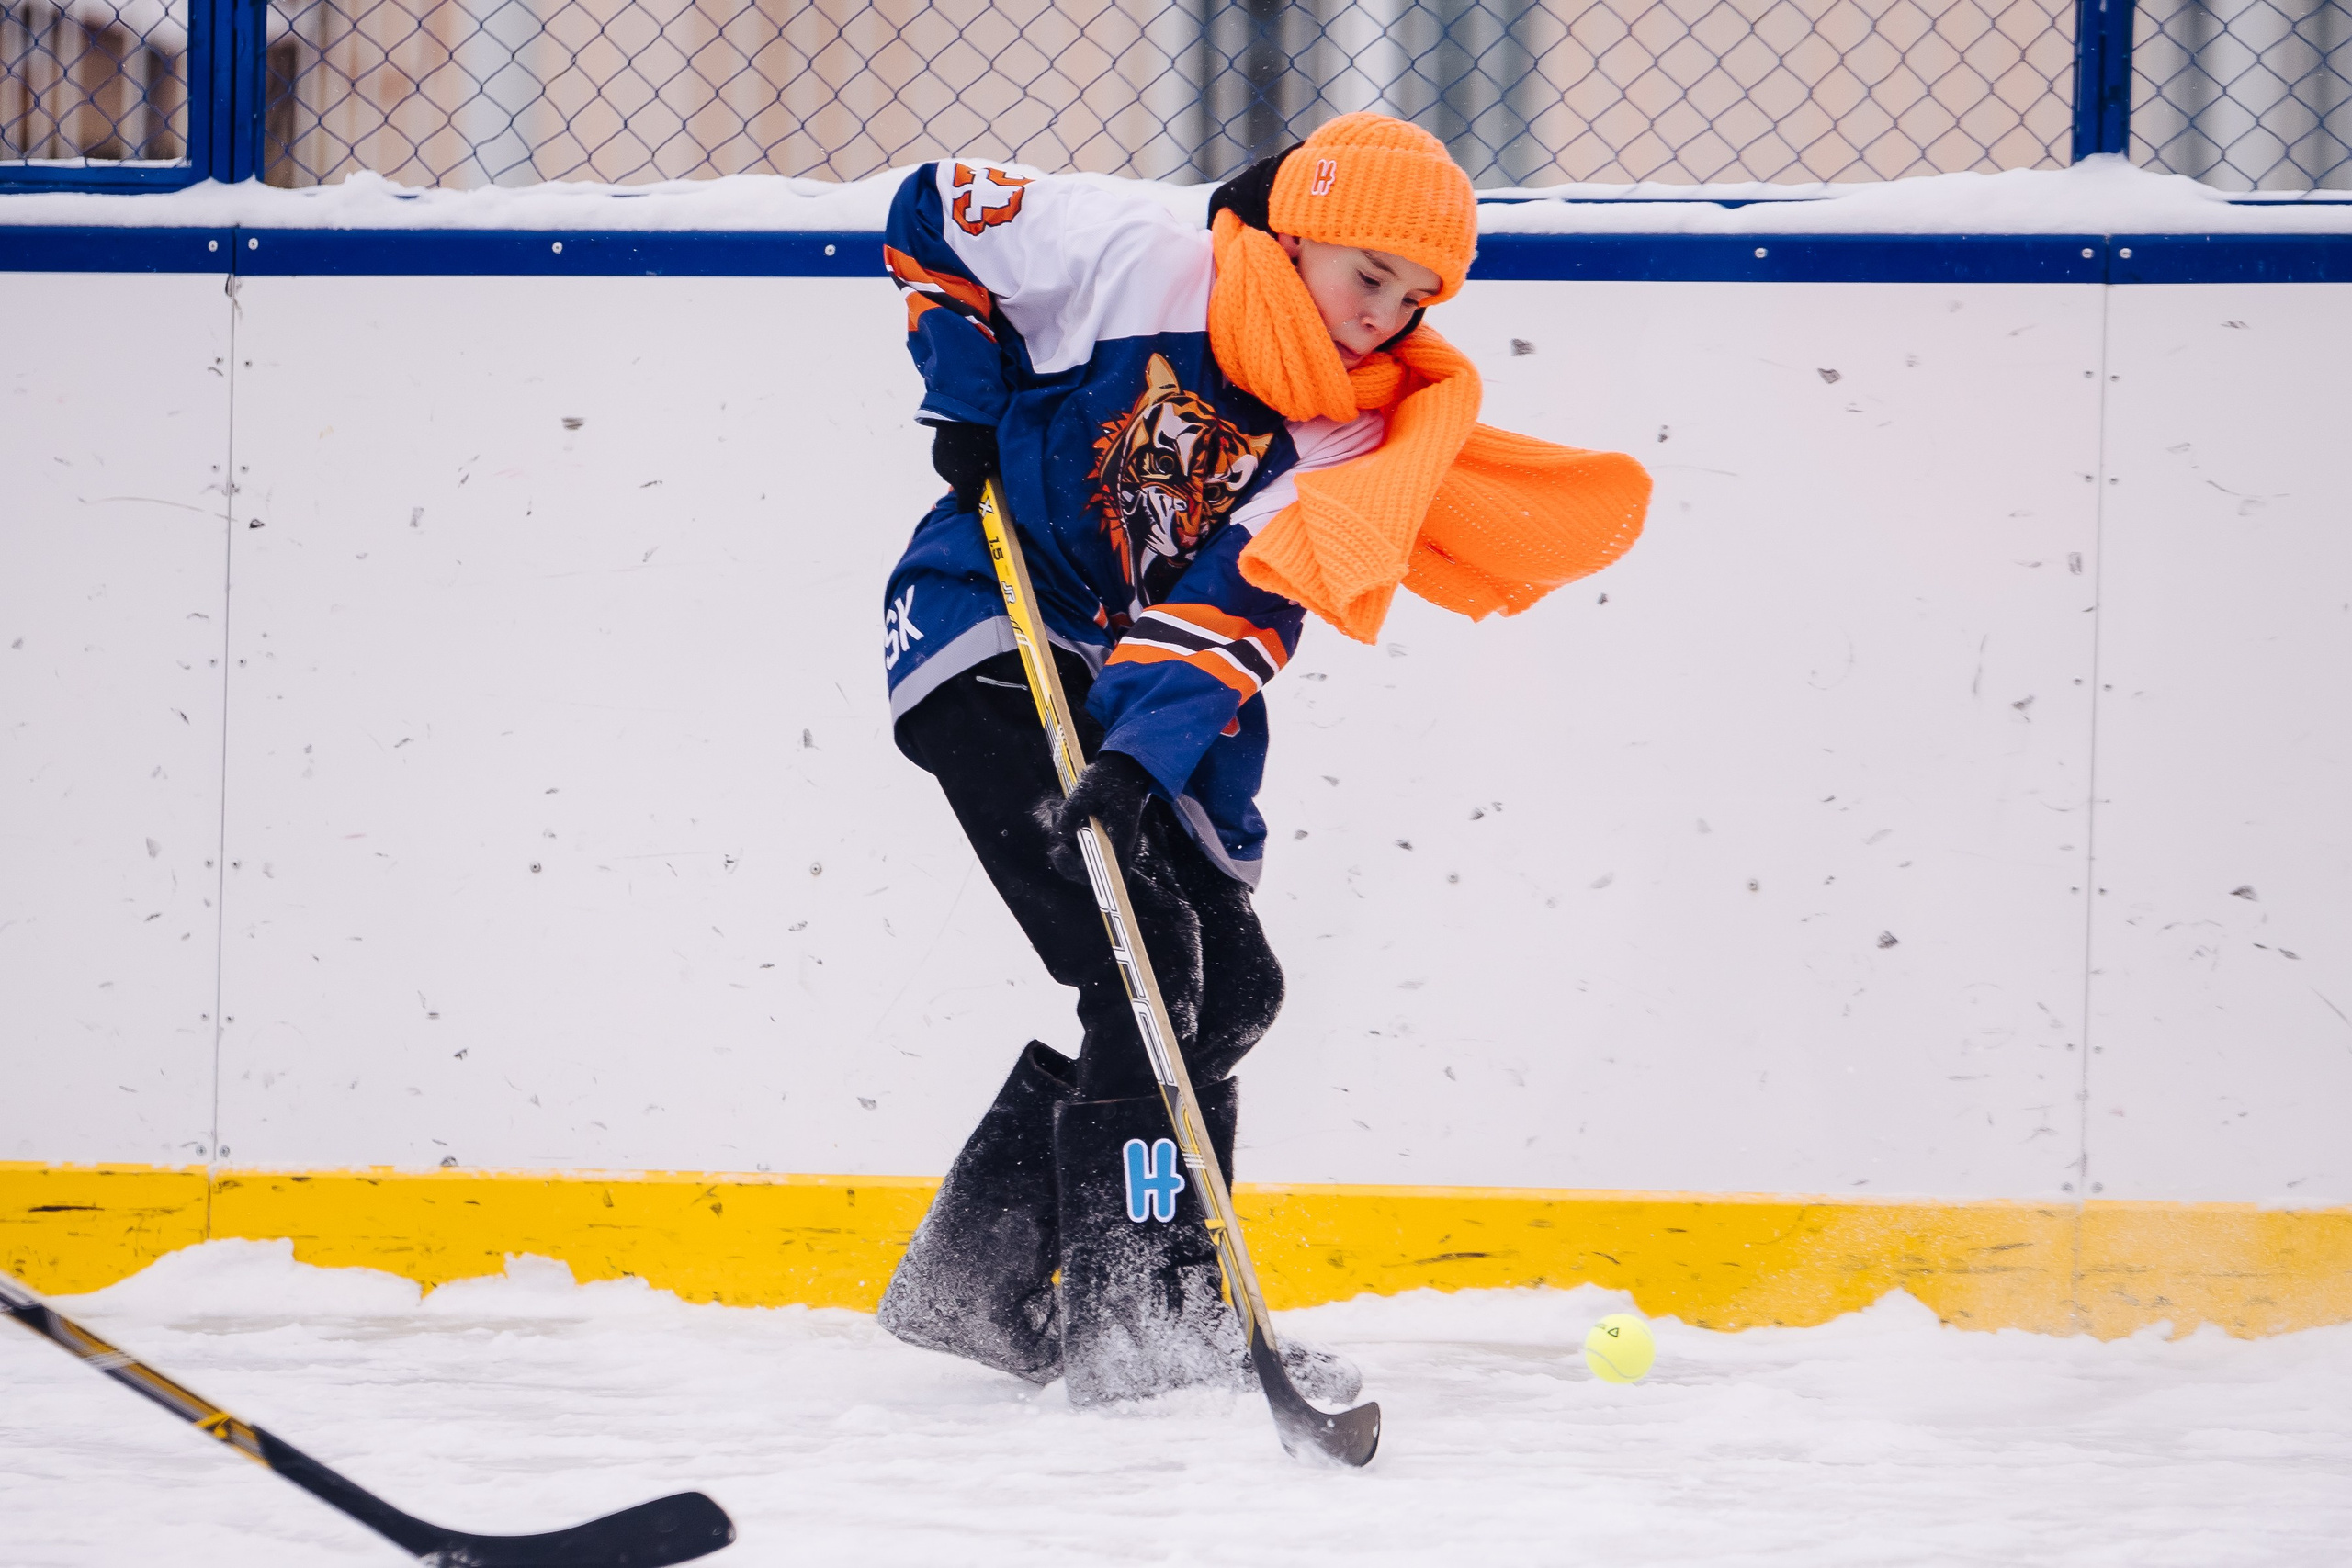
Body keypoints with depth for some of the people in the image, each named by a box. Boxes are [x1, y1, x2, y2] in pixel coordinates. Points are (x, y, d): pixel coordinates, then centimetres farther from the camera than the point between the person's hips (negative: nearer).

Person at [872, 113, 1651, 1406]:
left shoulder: (1341, 447, -4)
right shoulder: (1141, 266, -15)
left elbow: (1227, 618, -17)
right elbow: (936, 209, -3)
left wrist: (1145, 759, -33)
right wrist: (970, 397, -11)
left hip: (1132, 690, 7)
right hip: (979, 643, -7)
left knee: (1229, 989, 7)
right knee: (1145, 962, -17)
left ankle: (972, 1282, 18)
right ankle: (1144, 1319, -16)